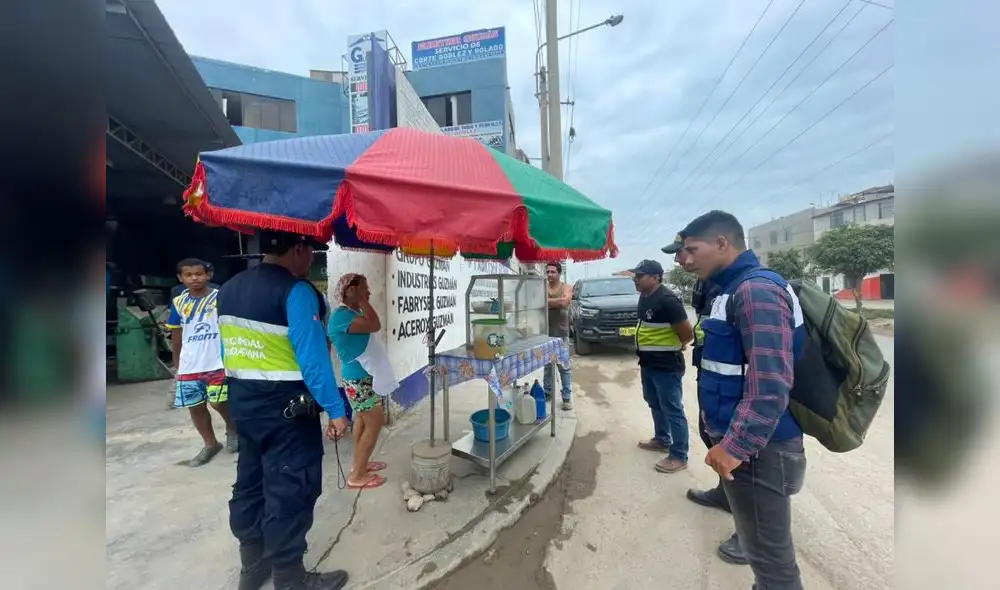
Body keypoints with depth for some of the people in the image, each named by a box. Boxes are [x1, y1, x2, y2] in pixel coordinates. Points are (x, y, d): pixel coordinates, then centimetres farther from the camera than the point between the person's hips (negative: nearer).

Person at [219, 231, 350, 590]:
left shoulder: (229, 289, 8)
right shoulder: (296, 291, -19)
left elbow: (228, 353, 13)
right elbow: (312, 356, -23)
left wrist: (243, 390, 21)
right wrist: (334, 409, -18)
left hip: (242, 403, 9)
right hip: (286, 407, -9)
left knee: (250, 483, 21)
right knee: (290, 492, 5)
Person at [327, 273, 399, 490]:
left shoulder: (354, 312, 9)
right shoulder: (341, 315, -22)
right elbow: (375, 325, -32)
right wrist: (362, 300, -25)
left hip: (363, 376, 11)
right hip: (359, 379, -11)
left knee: (363, 419, 20)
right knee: (375, 422, -4)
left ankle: (359, 463, 35)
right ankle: (357, 476, 7)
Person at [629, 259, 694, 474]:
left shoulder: (667, 300, -22)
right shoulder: (644, 297, 7)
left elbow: (688, 333, -19)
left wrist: (672, 346, -2)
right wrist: (647, 347, 12)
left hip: (666, 365, -10)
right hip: (648, 363, 10)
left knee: (673, 410, 2)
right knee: (655, 404, 22)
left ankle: (679, 456, 15)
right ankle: (661, 440, 40)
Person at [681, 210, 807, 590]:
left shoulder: (756, 289, -19)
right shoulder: (734, 289, 12)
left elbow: (771, 383, -27)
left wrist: (735, 446, -24)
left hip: (755, 450, -9)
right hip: (742, 441, 10)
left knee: (770, 555, 7)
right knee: (760, 545, 25)